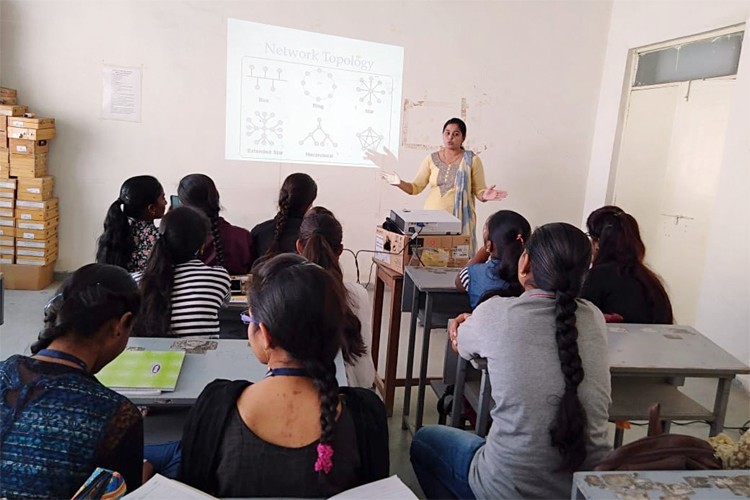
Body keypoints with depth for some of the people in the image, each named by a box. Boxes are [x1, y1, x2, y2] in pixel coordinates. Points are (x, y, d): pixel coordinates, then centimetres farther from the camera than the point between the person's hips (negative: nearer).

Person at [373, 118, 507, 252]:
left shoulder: (472, 160, 1)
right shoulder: (432, 159, 7)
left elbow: (479, 191, 2)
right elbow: (415, 188, 7)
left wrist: (485, 195, -20)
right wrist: (399, 183, -11)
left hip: (460, 220, -2)